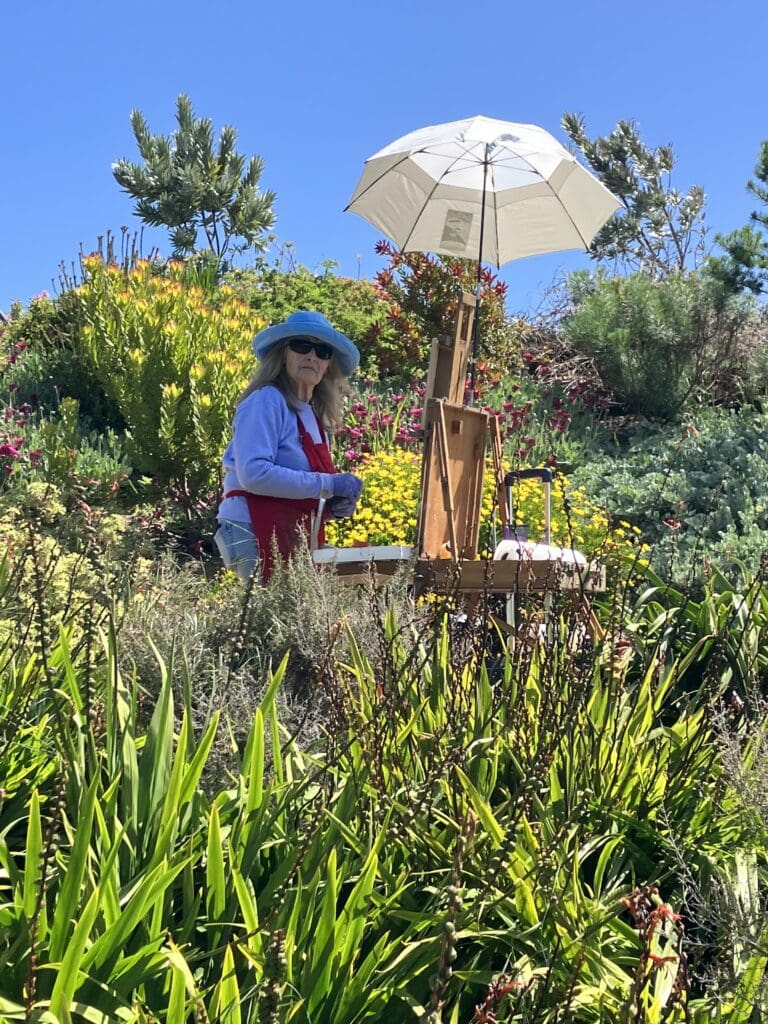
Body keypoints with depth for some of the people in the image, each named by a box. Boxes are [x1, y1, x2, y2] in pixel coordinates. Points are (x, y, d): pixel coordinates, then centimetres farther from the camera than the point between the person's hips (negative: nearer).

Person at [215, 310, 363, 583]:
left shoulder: (313, 415, 17)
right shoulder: (267, 400, -6)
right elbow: (254, 474, -20)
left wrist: (334, 506, 3)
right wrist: (329, 484, -16)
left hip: (296, 538, 8)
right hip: (253, 533, -8)